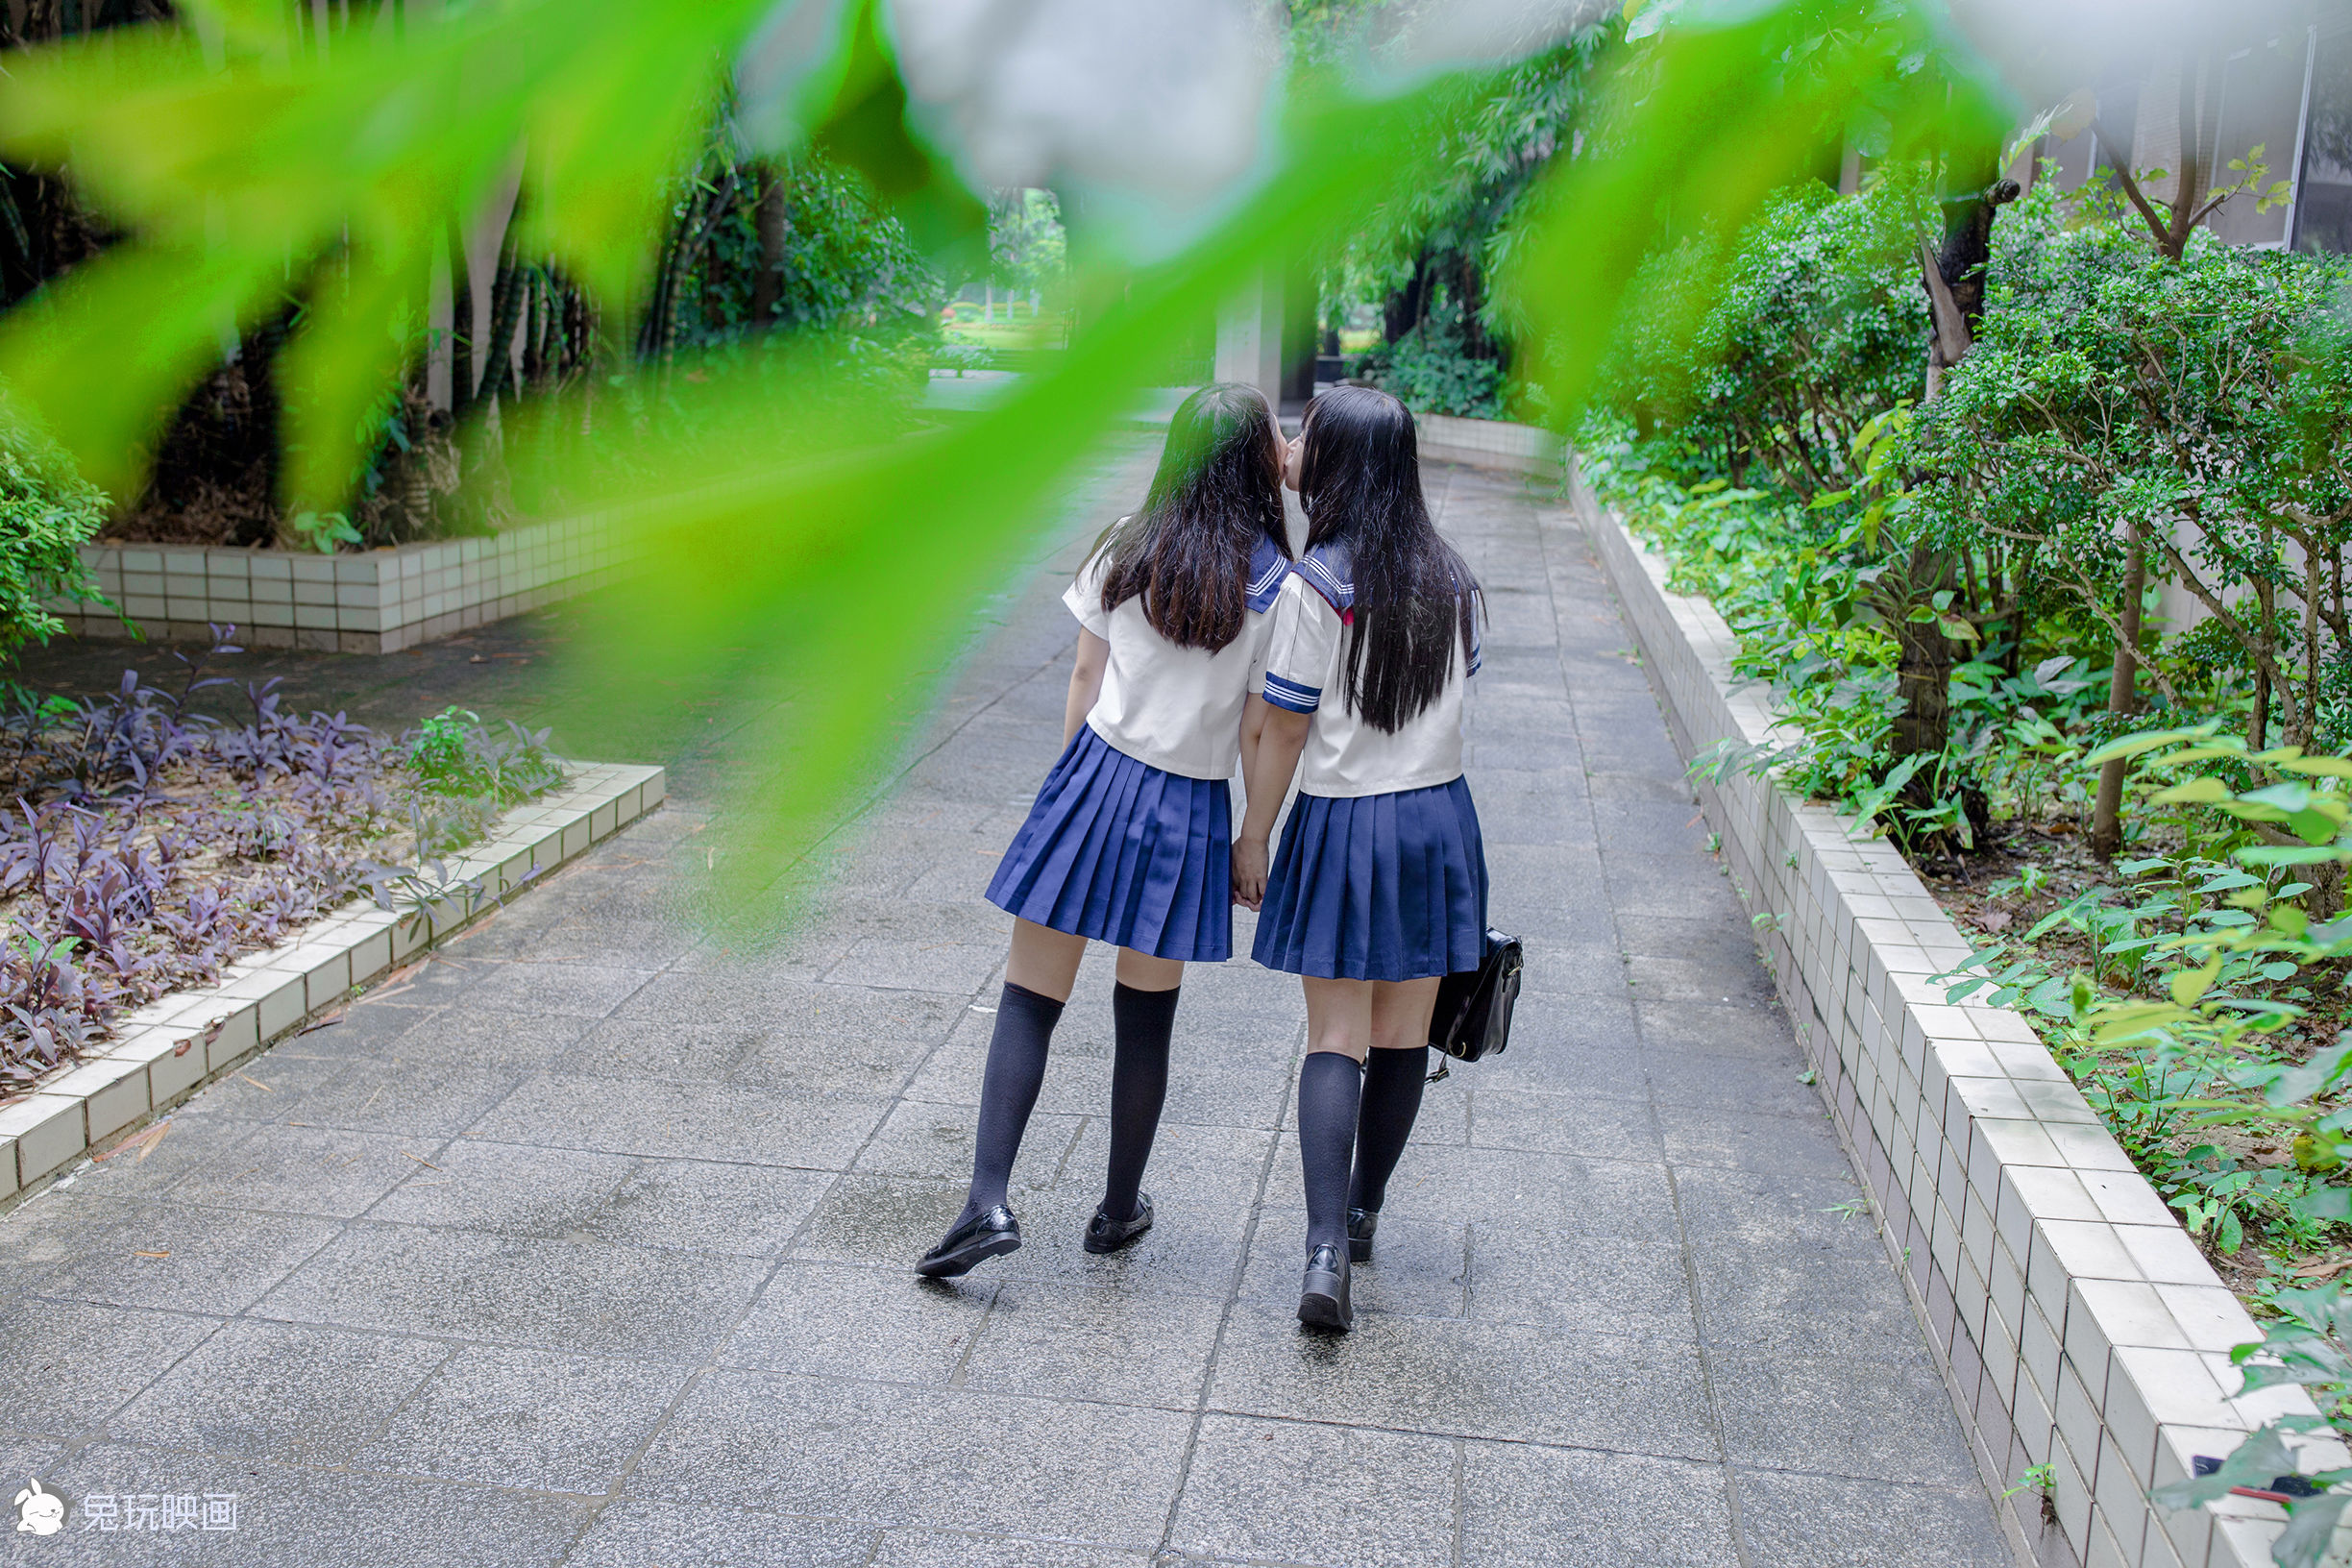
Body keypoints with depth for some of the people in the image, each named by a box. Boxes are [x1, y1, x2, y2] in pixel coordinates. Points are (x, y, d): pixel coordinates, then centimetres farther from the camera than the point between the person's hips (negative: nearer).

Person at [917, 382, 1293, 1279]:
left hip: (1098, 778, 1)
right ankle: (1120, 1208, 27)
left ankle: (988, 1201, -6)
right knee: (1146, 1019, 13)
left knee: (1029, 998, 4)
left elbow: (1085, 680, 5)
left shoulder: (1127, 550, 0)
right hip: (1190, 811, 0)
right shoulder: (1279, 588, -6)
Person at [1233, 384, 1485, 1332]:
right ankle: (1362, 1214, 28)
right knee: (1403, 1036, 13)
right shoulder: (1451, 579, 4)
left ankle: (1326, 1249, -9)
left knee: (1337, 1040, -2)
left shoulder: (1314, 587, -14)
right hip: (1438, 816, 5)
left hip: (1345, 825, -5)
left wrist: (1253, 838, 0)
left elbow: (1284, 731, -11)